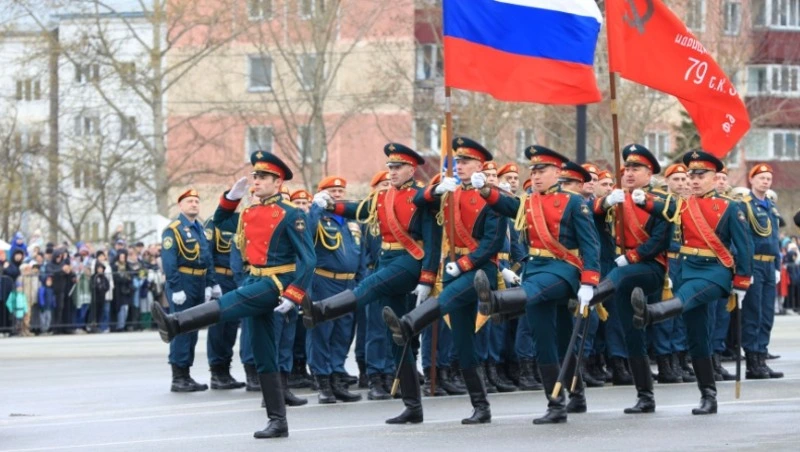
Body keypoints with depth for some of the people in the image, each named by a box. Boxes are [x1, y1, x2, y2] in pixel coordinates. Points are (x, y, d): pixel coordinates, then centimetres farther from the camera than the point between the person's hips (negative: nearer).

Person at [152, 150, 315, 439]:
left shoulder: (291, 215, -9)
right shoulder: (249, 214, 12)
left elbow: (308, 260, -14)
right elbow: (219, 224, 29)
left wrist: (292, 296, -24)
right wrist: (231, 197, 12)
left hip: (276, 284, -8)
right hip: (255, 282, 8)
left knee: (229, 304, -31)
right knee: (264, 358, 5)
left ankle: (175, 324, -50)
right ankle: (277, 422, 7)